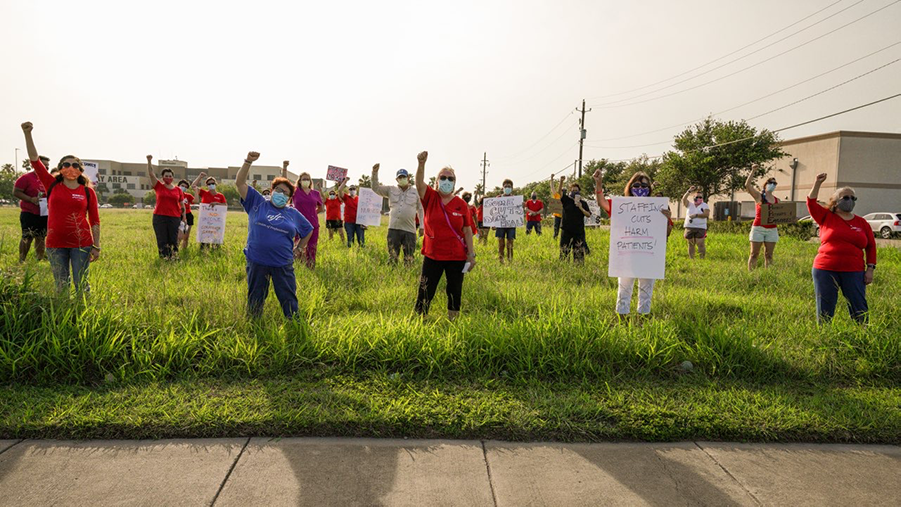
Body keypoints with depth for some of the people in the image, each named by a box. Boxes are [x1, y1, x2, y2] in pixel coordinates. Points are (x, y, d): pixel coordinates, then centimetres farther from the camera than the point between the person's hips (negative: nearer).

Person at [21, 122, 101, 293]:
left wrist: (96, 247, -1)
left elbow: (95, 221, 3)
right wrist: (27, 134, -10)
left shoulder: (88, 192, 1)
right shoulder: (53, 186, 5)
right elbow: (34, 160, 0)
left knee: (82, 285, 2)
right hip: (56, 244, 2)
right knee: (61, 287, 10)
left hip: (81, 244, -2)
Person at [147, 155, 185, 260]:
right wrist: (149, 161, -18)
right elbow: (151, 174, -6)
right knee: (162, 239, 2)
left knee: (173, 239, 4)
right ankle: (164, 257, 8)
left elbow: (182, 205, 10)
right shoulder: (159, 186, 5)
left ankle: (174, 257, 13)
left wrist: (184, 218, 6)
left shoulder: (178, 190, 7)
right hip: (159, 217, -1)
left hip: (174, 217, 1)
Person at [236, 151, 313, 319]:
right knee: (255, 300, 11)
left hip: (283, 265, 1)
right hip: (256, 262, 0)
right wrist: (248, 162, -11)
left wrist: (298, 248, 16)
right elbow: (240, 182, -1)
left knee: (289, 300, 5)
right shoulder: (257, 203, 4)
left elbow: (308, 231, 22)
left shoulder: (293, 214, 8)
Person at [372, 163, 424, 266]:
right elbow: (376, 188, 3)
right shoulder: (391, 189, 9)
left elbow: (420, 209, 14)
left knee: (409, 260, 5)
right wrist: (375, 173, -10)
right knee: (392, 258, 5)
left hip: (409, 230, -1)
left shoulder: (415, 192, 8)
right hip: (393, 229, 1)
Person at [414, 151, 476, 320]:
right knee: (425, 293, 2)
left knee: (455, 292, 11)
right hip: (432, 255, 0)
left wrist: (471, 254, -1)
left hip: (456, 257, 1)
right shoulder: (430, 198, -1)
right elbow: (419, 184, -21)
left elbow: (467, 230, 2)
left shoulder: (461, 204, -1)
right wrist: (421, 164, -39)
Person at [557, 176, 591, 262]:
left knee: (579, 252, 4)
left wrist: (581, 208, -14)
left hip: (579, 231, 1)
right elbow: (559, 192, -13)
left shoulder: (583, 203, 8)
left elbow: (588, 215, 2)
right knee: (564, 251, 1)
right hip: (566, 230, -1)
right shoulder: (567, 200, 3)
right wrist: (561, 181, -29)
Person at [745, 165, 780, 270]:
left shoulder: (777, 200, 12)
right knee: (754, 254, -2)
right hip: (758, 228, -4)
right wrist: (753, 171, -16)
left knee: (769, 255, 6)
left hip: (772, 230, 4)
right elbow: (747, 185, -13)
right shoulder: (759, 196, 1)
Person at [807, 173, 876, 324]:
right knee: (824, 310, 5)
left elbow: (871, 246, 12)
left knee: (860, 310, 2)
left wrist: (870, 269, 5)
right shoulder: (826, 217, 6)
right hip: (825, 271, -1)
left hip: (853, 272, 1)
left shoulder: (862, 223, 10)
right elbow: (811, 203, -5)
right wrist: (818, 183, -13)